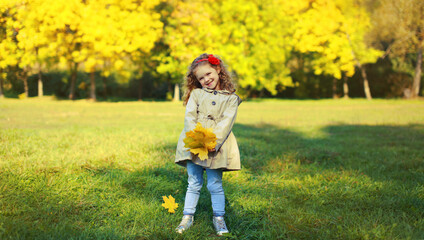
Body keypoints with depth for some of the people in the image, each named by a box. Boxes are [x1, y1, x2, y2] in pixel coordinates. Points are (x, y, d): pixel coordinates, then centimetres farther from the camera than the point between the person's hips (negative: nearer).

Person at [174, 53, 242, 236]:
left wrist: (214, 142, -20)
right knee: (194, 184, 8)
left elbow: (226, 123, -5)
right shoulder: (196, 94, 10)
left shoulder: (231, 98, 6)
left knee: (215, 185, 2)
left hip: (216, 147, -1)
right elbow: (189, 117, -1)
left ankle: (218, 218, 16)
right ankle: (188, 216, 19)